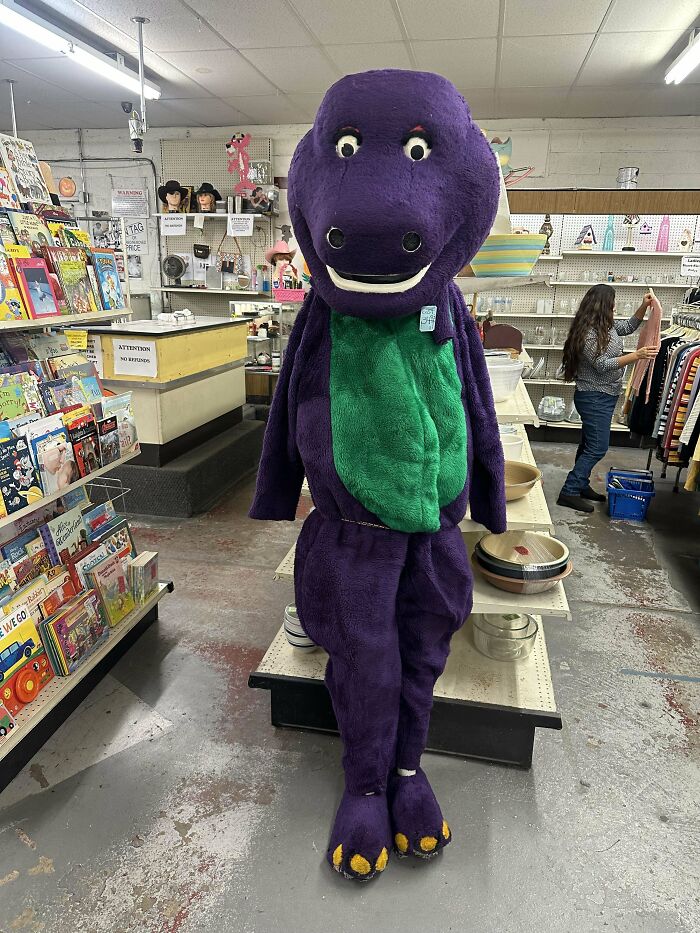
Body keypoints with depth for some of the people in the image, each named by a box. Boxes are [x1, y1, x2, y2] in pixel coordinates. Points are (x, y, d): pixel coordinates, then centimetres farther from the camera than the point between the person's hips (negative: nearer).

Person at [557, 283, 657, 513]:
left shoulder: (607, 326, 8)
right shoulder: (588, 333, -20)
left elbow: (629, 327, 26)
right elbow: (602, 365, -23)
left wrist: (644, 306, 11)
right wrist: (637, 355, -25)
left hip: (605, 396, 10)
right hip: (593, 397, -10)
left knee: (589, 444, 15)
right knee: (598, 447, -9)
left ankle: (581, 486, 26)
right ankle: (568, 492, -5)